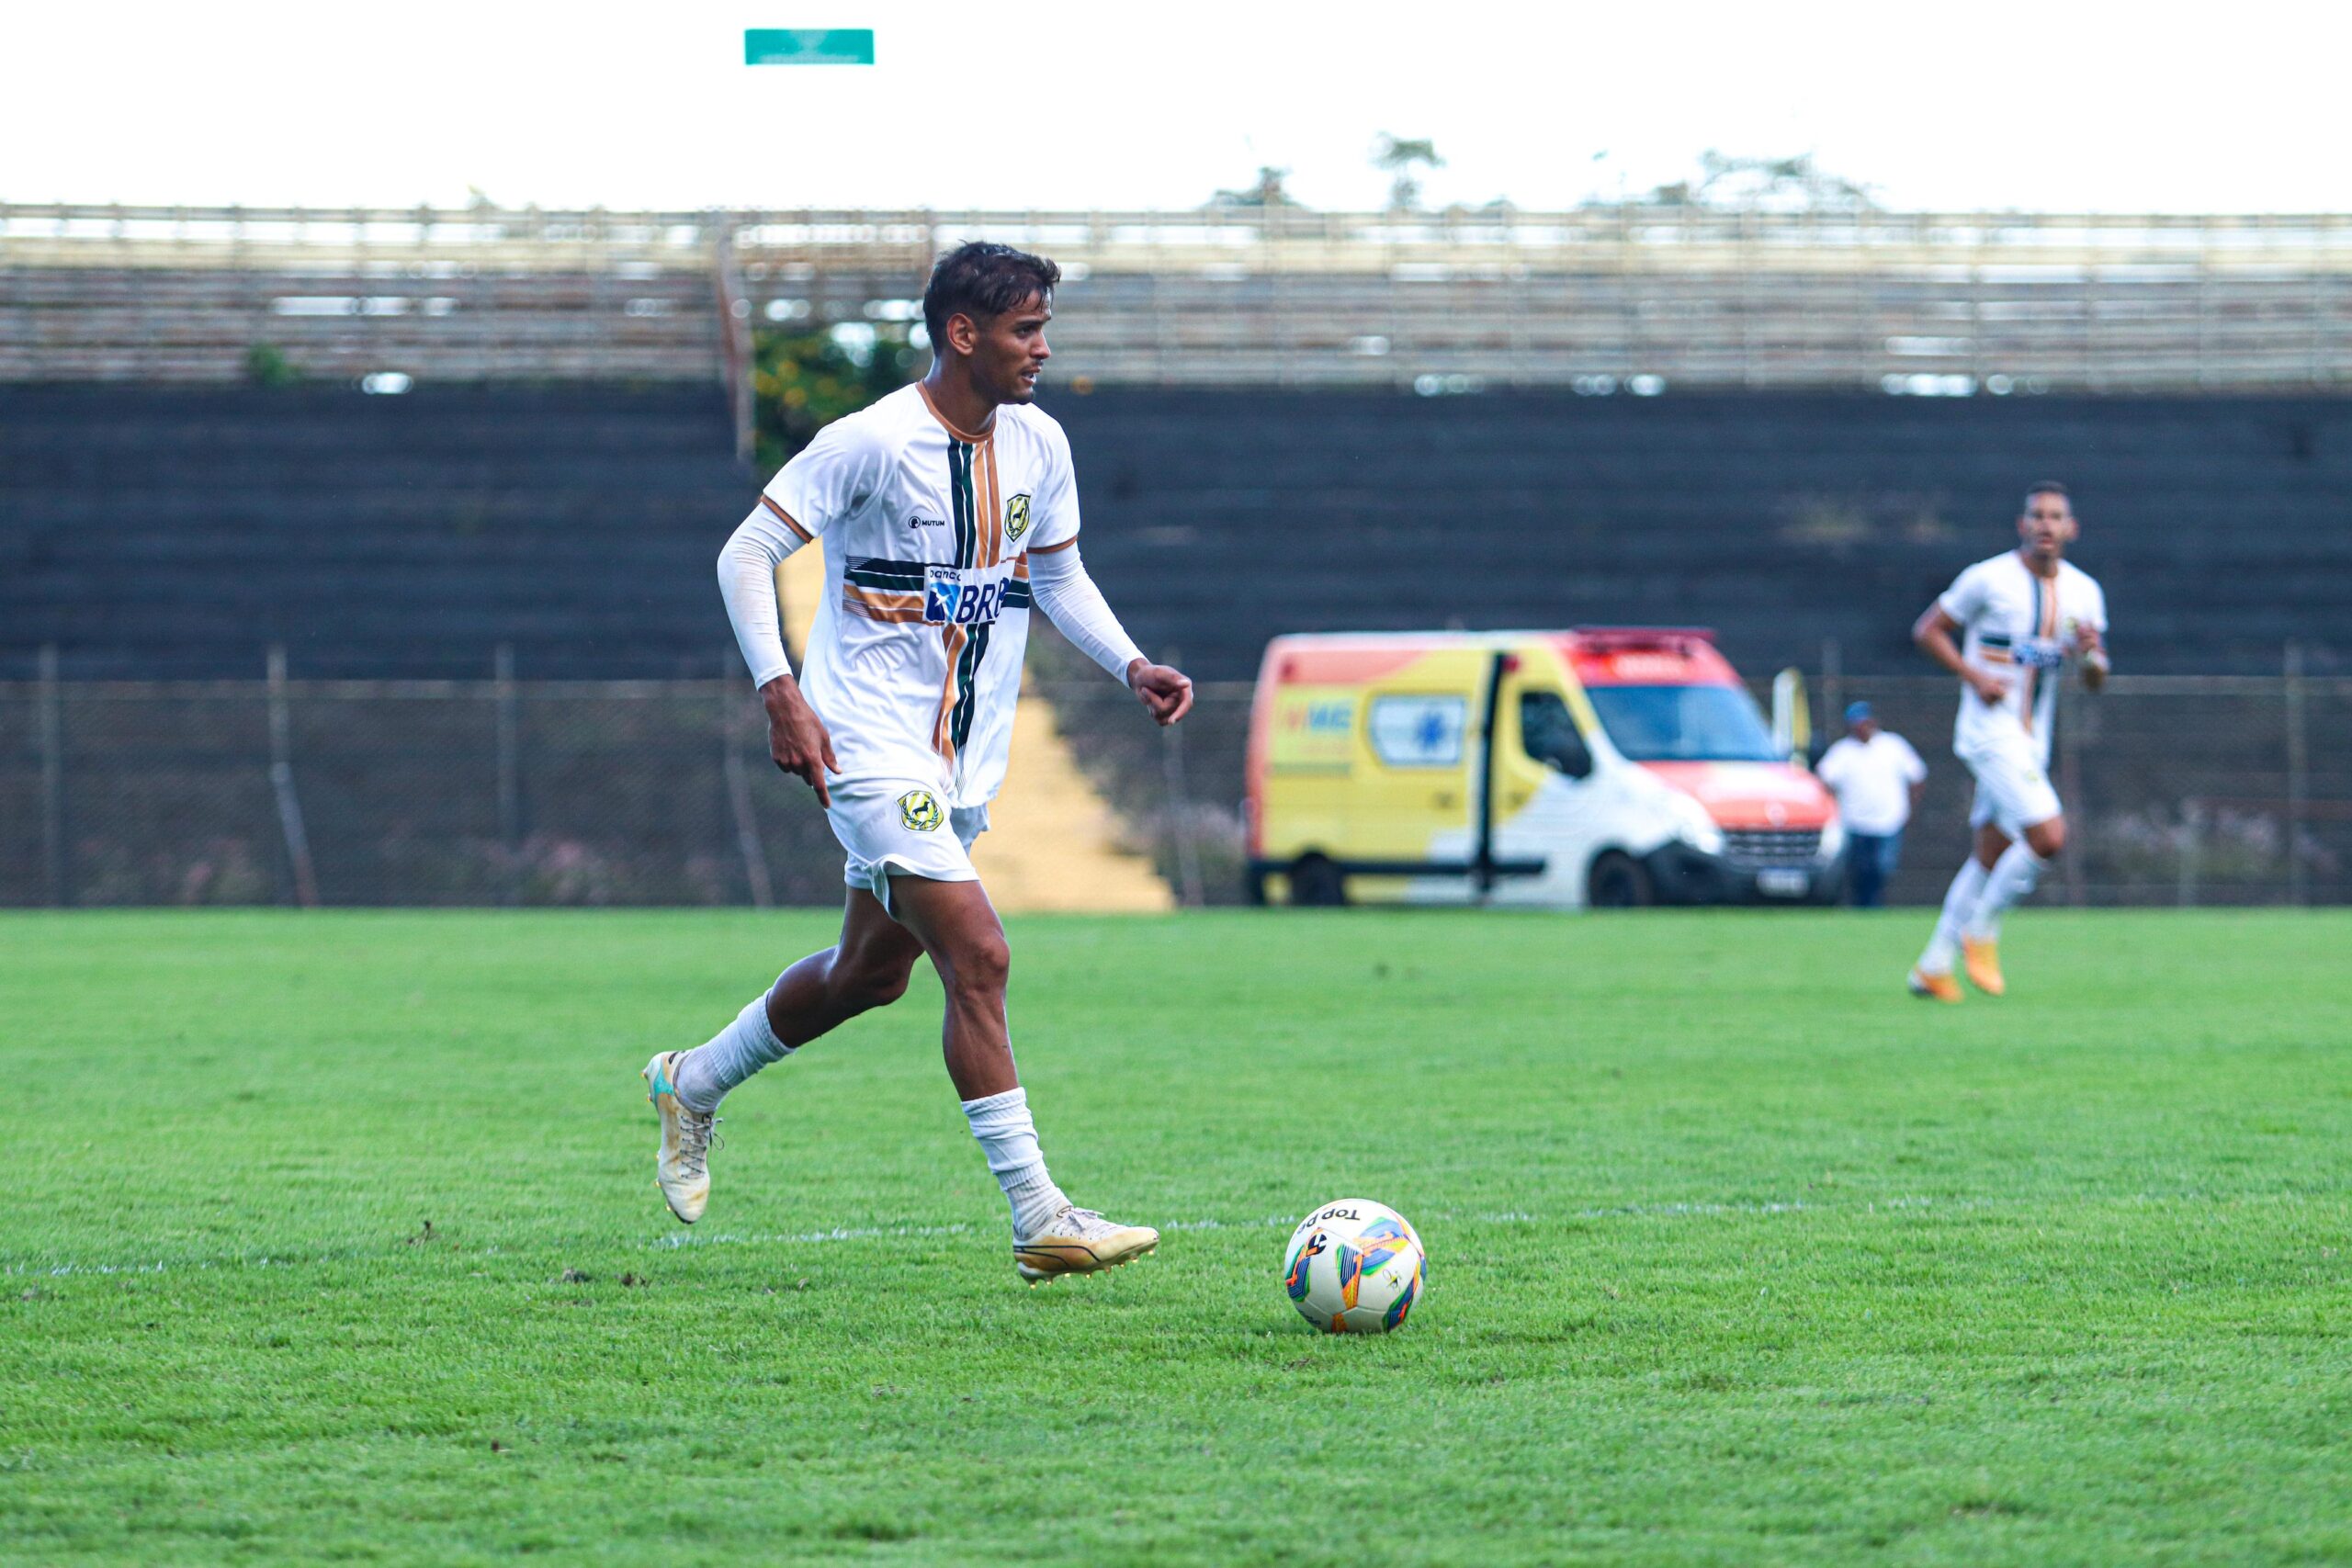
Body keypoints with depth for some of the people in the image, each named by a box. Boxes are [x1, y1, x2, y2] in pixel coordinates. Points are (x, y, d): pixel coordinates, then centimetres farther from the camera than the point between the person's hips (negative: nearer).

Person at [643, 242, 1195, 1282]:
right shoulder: (873, 443, -16)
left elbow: (1059, 575, 20)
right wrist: (780, 693, -23)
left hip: (963, 757, 8)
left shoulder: (1037, 444, 5)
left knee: (871, 971, 18)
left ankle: (692, 1084, 41)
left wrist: (1131, 666, 3)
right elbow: (746, 555, -12)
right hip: (871, 745, -8)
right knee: (978, 957, -18)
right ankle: (1041, 1222, -18)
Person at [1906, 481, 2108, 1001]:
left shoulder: (2084, 592, 7)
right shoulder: (1988, 579, -9)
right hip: (1989, 729, -7)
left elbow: (2095, 681, 9)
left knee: (1990, 858, 11)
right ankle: (1981, 932, -1)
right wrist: (1975, 676, -15)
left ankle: (1932, 967, 21)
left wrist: (2092, 652, -14)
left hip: (2033, 739, 7)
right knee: (2049, 837, -19)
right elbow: (1927, 630, -2)